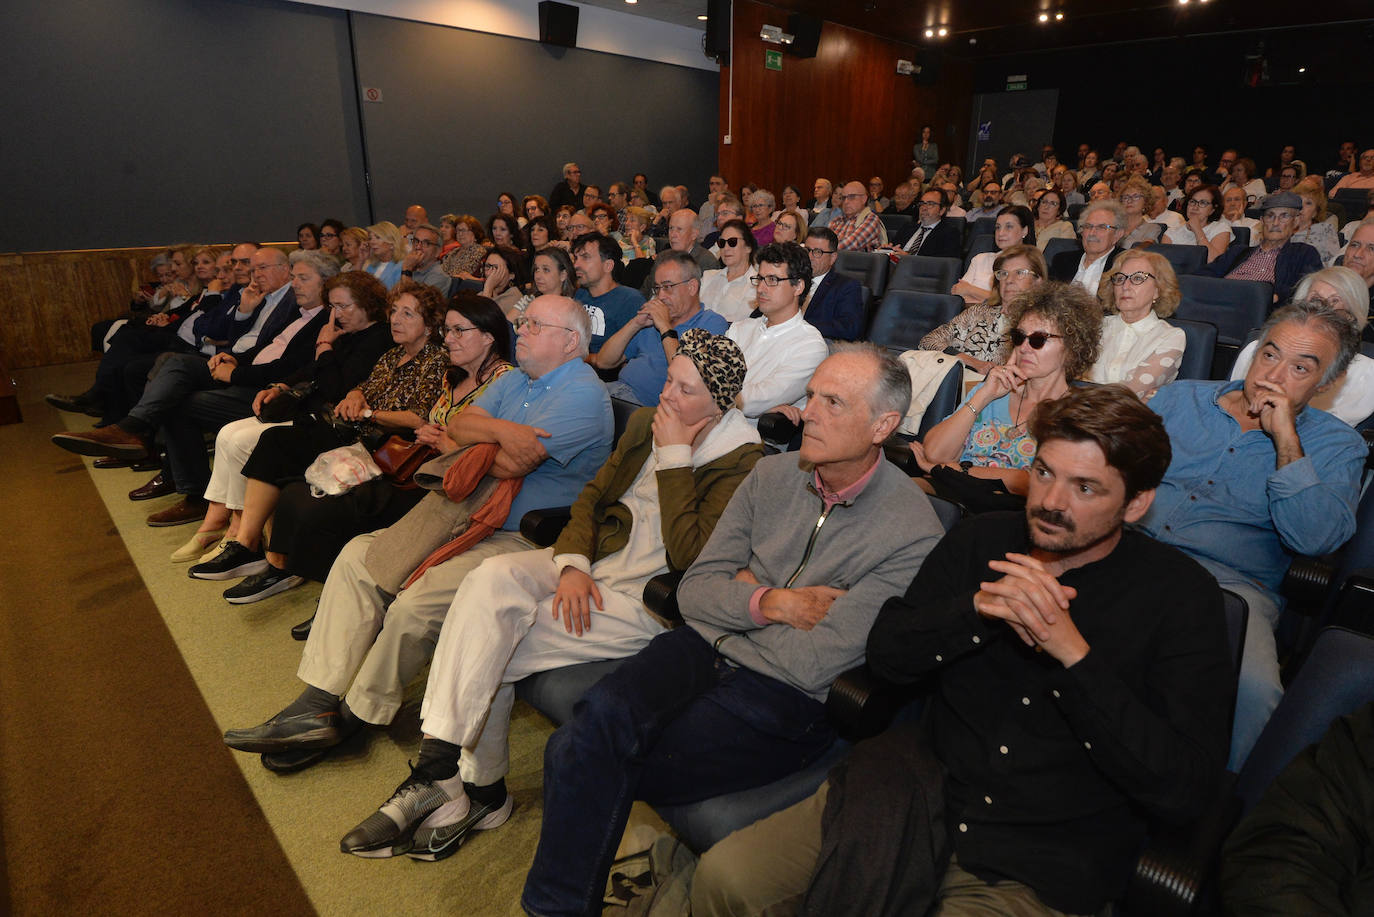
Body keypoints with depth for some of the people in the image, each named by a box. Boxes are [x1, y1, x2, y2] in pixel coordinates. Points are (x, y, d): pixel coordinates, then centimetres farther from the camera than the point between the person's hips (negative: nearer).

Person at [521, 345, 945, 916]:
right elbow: (694, 591, 5)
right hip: (704, 650, 5)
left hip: (785, 700, -4)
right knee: (601, 716, -24)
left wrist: (747, 591, -3)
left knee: (585, 761, -18)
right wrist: (772, 603, -11)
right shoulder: (773, 474, 4)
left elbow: (811, 665, -16)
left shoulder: (911, 532, -13)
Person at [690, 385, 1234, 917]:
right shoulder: (981, 540, 6)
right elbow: (886, 653, 1)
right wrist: (979, 607, -17)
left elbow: (1185, 791, -13)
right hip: (919, 798, 4)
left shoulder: (1181, 595, -6)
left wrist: (1073, 652, -23)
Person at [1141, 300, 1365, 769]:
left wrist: (1286, 441, -8)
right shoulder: (1181, 397, 18)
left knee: (1254, 689, -33)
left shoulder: (1336, 446, 11)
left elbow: (1314, 538, -6)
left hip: (1227, 580, -1)